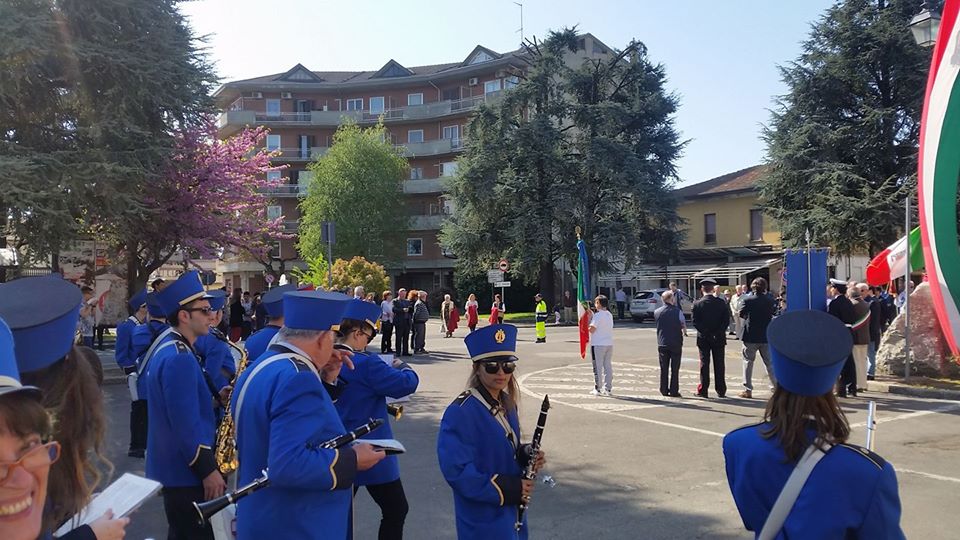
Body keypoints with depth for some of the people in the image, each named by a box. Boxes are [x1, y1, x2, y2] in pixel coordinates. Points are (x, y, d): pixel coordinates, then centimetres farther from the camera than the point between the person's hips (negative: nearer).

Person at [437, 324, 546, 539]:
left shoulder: (507, 404, 3)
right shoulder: (459, 413, -22)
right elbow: (457, 472, -25)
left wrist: (527, 455, -6)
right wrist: (508, 489, -21)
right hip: (483, 521, -7)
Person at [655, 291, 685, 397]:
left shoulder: (657, 312, 1)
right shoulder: (677, 311, -9)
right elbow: (684, 326, -3)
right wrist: (684, 332, 16)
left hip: (662, 344, 3)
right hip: (676, 343, -3)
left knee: (663, 368, 10)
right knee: (675, 368, 3)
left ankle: (664, 390, 13)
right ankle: (674, 391, 3)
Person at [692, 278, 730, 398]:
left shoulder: (697, 304, -7)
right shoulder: (721, 303, -3)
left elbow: (695, 322, -11)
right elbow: (727, 320, -5)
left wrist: (706, 333, -8)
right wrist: (718, 333, -6)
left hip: (703, 339, -1)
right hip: (719, 338, 1)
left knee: (704, 364, 5)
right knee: (719, 364, 7)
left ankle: (703, 390, 5)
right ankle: (721, 390, 11)